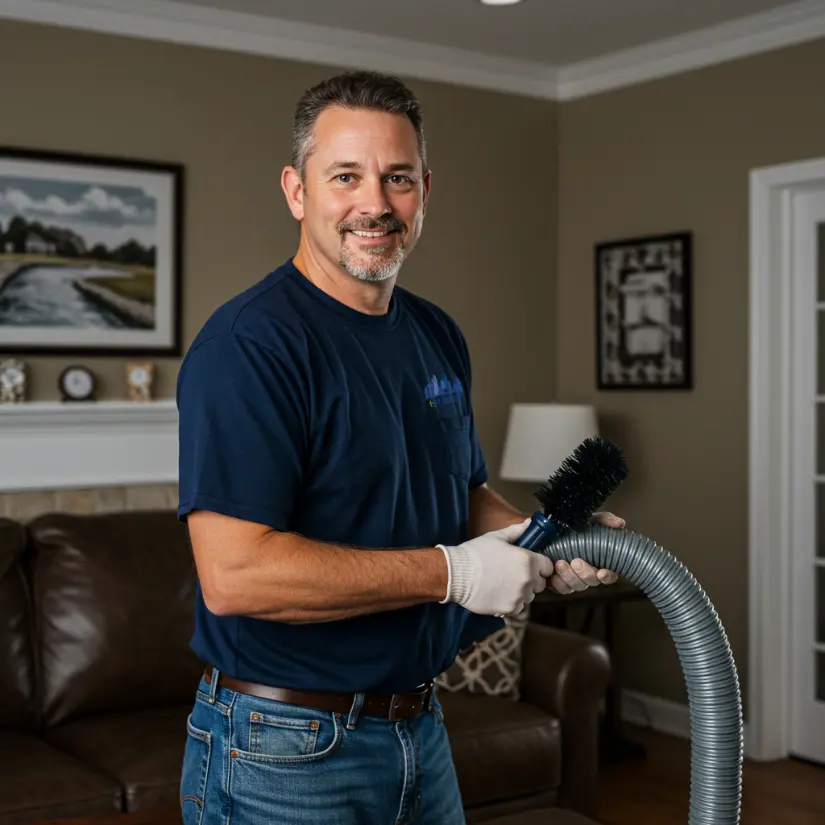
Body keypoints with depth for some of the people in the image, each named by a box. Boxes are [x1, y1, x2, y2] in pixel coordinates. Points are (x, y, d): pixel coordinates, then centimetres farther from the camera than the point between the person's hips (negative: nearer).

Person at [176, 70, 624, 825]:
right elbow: (234, 574, -27)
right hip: (284, 754, -7)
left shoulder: (438, 336, 6)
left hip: (420, 727, 7)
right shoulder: (248, 343, -20)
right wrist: (452, 572, -22)